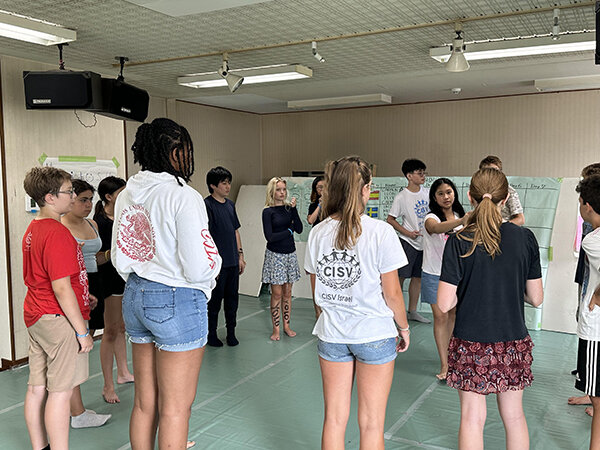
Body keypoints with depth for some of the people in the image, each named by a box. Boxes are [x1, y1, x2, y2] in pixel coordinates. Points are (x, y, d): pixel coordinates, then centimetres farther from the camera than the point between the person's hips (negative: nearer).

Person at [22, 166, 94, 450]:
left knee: (36, 388, 15)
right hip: (59, 319, -10)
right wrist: (82, 331, -16)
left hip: (35, 317, 10)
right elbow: (62, 289, -22)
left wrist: (82, 295, 24)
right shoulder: (57, 232, -19)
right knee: (60, 391, -2)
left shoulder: (32, 229, 12)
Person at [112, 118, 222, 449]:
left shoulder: (127, 195, 6)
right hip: (177, 302, -8)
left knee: (144, 402, 18)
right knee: (175, 408, 6)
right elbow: (199, 268, -21)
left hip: (135, 297, 8)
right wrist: (215, 259, 0)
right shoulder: (184, 197, -18)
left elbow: (118, 257, 14)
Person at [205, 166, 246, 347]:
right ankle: (211, 334, 19)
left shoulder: (230, 204, 12)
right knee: (215, 300, 5)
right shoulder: (207, 205, -11)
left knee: (232, 298, 13)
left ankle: (231, 332, 25)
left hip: (233, 262, 7)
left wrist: (240, 255, 15)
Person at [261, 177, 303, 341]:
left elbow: (299, 229, -4)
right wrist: (289, 231, -7)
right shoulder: (268, 211, -6)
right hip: (275, 255, -4)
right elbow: (269, 237, -13)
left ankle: (286, 325, 20)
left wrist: (294, 209, -11)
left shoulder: (289, 208, 6)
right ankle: (276, 329, 9)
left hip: (290, 254, 4)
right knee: (277, 293, -1)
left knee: (287, 292, 9)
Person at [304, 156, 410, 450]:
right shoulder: (380, 232, -15)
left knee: (333, 420, 16)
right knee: (371, 425, 12)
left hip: (331, 334, 4)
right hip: (375, 335, -4)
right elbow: (392, 293, -11)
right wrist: (404, 328, 5)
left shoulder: (318, 233, -2)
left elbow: (317, 290, 6)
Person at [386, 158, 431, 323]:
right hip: (408, 242, -6)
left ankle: (412, 311, 21)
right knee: (400, 276, -5)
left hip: (424, 241, 6)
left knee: (417, 277, 11)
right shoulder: (401, 197, -11)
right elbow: (390, 219, -8)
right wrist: (408, 233, -14)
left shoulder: (427, 193, 6)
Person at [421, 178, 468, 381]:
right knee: (440, 317, -4)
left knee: (454, 315, 13)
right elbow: (436, 228, -41)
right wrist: (461, 222, -58)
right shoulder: (431, 218, -15)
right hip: (434, 275, -5)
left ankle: (451, 354, 30)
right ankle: (444, 365, 2)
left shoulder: (459, 216, 5)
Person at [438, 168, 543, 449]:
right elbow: (536, 298, 0)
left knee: (472, 418, 10)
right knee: (514, 416, 18)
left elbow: (444, 304, -14)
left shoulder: (459, 242, -14)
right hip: (513, 343, 3)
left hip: (471, 344, -2)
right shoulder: (525, 238, -6)